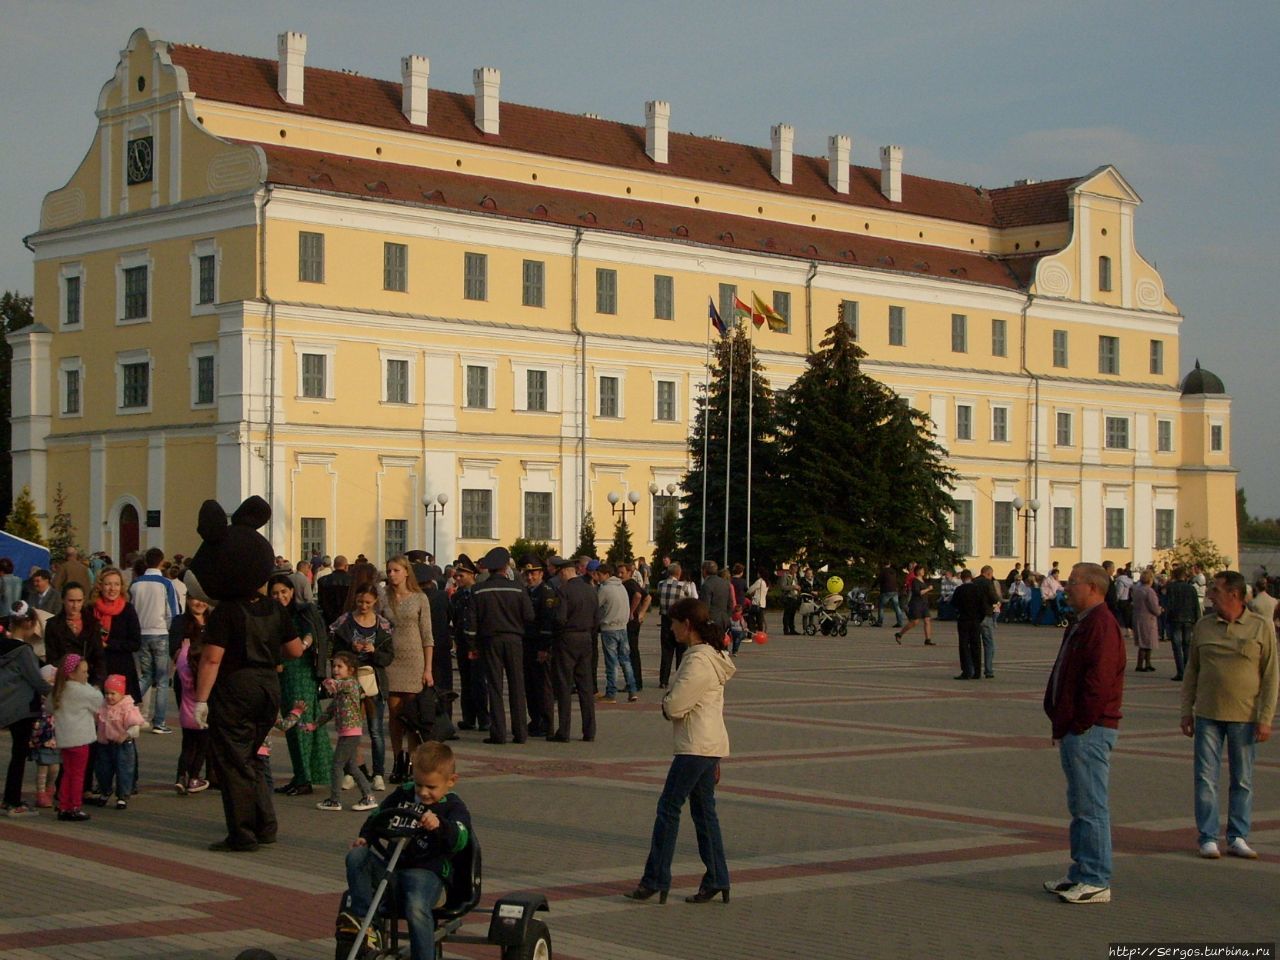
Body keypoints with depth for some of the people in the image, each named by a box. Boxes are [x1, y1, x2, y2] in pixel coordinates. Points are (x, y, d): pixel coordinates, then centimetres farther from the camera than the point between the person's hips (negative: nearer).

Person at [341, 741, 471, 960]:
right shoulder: (403, 794, 13)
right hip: (391, 865, 5)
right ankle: (362, 915, -19)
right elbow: (378, 816, 25)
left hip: (427, 870, -5)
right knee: (356, 856, -19)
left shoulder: (454, 807, -2)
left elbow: (460, 839, -22)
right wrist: (365, 837, 5)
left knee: (416, 908, -34)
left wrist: (439, 825, -42)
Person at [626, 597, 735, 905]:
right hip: (711, 744, 10)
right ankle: (716, 881, 14)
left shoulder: (699, 661, -18)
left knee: (668, 808, -5)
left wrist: (666, 702, 1)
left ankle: (655, 880, -2)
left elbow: (674, 706, -20)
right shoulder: (714, 655, 15)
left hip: (696, 746, -10)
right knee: (704, 810, 12)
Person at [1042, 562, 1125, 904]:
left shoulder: (1101, 625, -17)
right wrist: (1062, 723, 17)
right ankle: (1081, 875, 22)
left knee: (1091, 807, -8)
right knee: (1081, 806, 15)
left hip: (1088, 732, -11)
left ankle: (1096, 882, -4)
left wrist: (1076, 725, -19)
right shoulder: (1083, 623, 18)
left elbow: (1098, 682, -23)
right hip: (1074, 730, 11)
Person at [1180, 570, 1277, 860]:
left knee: (1243, 781, 7)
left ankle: (1238, 838, 15)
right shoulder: (1203, 626, 5)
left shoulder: (1262, 627, -2)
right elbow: (1191, 671, 11)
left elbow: (1271, 676, -2)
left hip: (1245, 716, -2)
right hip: (1207, 715, 2)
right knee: (1206, 778, 1)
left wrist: (1265, 719, -8)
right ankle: (1208, 838, 7)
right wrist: (1186, 711, 7)